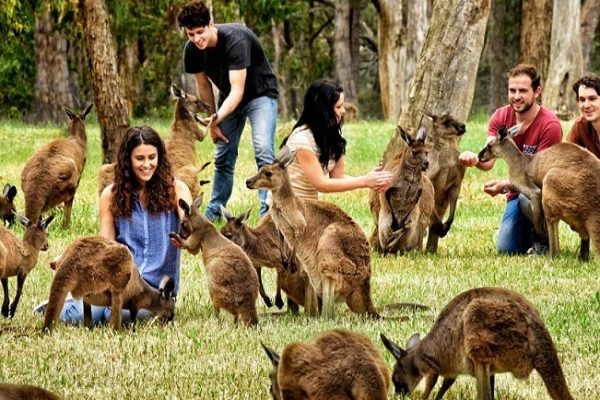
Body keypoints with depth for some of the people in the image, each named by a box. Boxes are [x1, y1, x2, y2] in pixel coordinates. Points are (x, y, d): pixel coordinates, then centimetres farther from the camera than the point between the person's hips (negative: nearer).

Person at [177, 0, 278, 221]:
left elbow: (237, 91, -37)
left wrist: (217, 118, -49)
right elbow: (203, 85, 2)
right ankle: (214, 212, 20)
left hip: (260, 94, -6)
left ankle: (267, 211, -26)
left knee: (263, 150, -22)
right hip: (229, 99, 6)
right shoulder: (192, 49, -15)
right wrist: (212, 123, 3)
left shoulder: (235, 39, -34)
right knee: (223, 157, 8)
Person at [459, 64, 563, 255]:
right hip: (517, 192, 5)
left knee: (527, 198, -40)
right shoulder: (501, 117, -5)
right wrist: (474, 159, -39)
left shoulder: (549, 124, -22)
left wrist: (505, 186, -39)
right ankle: (531, 234, 24)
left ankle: (545, 241, -10)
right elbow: (488, 161, -14)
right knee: (506, 249, -11)